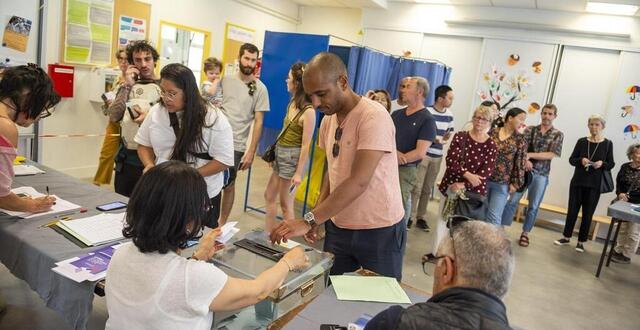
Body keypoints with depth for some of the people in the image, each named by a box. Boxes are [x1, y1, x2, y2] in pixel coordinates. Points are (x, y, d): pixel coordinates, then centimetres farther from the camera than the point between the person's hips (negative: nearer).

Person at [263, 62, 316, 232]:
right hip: (281, 154, 9)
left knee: (286, 203, 4)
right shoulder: (292, 103, 5)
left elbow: (306, 145, -19)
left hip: (293, 157, -9)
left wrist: (299, 173, -18)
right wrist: (274, 154, 13)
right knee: (269, 196, 17)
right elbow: (286, 132, 9)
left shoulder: (308, 111, -20)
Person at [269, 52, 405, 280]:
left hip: (379, 230, -6)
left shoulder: (374, 117, -21)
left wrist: (308, 220, -32)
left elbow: (358, 182, -29)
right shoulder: (328, 120, 4)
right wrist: (316, 216, 1)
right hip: (337, 226, 6)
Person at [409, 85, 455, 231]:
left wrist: (446, 138, -2)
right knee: (416, 187, -3)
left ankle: (421, 217, 19)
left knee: (427, 189, 11)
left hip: (437, 157, 5)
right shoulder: (426, 112, -12)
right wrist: (433, 138, -20)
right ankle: (410, 216, 7)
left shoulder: (450, 115, 8)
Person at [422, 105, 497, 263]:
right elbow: (450, 160, -11)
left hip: (473, 191, -1)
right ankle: (435, 253, 23)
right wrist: (467, 174, -23)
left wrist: (463, 185, -19)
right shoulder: (460, 137, -2)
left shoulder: (491, 146, -5)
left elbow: (485, 173, -11)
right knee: (442, 219, 9)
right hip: (450, 185, 2)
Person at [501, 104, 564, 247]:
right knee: (512, 200, -1)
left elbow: (551, 155, -7)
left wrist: (530, 155, -14)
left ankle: (525, 233, 20)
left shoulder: (558, 135, 3)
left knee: (533, 206, 8)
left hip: (541, 174, 0)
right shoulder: (530, 130, 5)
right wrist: (525, 160, -24)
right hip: (525, 170, 0)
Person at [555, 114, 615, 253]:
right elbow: (571, 159, 4)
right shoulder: (582, 141, 2)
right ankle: (566, 237, 22)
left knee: (587, 213, 5)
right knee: (572, 210, 8)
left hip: (595, 185, -1)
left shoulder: (607, 144, -1)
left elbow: (611, 164, 3)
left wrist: (602, 164, -18)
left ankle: (581, 241, 17)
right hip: (577, 182, 1)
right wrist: (581, 160, -16)